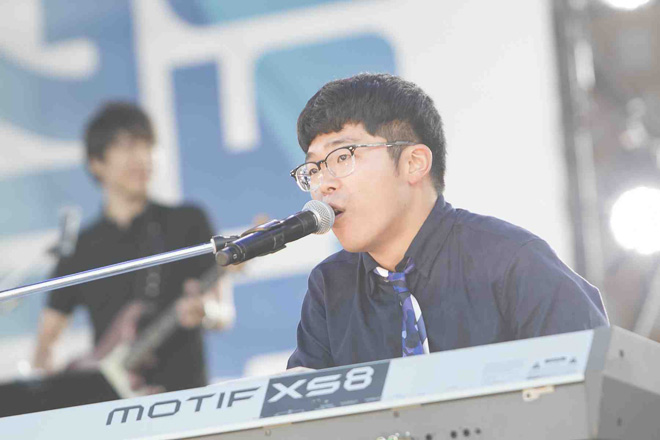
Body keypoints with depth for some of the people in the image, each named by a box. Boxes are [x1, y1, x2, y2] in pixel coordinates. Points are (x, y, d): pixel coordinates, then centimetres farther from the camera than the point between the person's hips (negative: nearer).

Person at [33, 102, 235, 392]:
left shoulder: (187, 223, 8)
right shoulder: (81, 249, 12)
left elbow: (225, 314, 3)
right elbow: (46, 338, 14)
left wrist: (206, 311, -18)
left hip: (181, 395, -1)